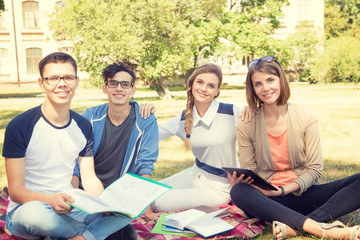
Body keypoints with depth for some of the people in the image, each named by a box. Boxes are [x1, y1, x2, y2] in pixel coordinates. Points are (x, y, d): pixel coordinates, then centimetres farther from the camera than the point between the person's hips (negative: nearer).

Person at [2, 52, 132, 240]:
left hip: (69, 209, 4)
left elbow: (89, 177, 6)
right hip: (25, 209, -3)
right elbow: (16, 190, -13)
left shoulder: (83, 126, 3)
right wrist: (50, 200, -34)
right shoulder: (19, 126, -12)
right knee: (35, 213, -39)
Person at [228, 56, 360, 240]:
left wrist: (283, 190, -17)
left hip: (302, 193, 1)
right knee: (238, 192, -35)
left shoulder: (306, 118, -1)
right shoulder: (245, 126, -1)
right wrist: (238, 181, -22)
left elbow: (315, 169, -2)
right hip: (267, 201, -1)